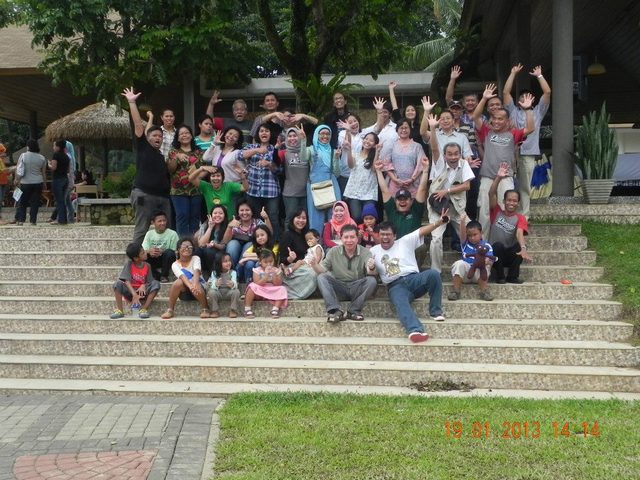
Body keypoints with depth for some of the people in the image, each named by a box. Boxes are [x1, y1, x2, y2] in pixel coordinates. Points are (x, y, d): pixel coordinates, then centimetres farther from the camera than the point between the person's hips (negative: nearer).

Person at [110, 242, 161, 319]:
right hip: (130, 291, -2)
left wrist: (143, 286, -25)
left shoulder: (147, 266, 0)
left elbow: (149, 282, -1)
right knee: (118, 284, -28)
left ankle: (144, 309, -26)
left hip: (142, 292, 2)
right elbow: (127, 281, -19)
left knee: (156, 284, -24)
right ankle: (119, 310, -25)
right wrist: (134, 294, -33)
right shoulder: (129, 264, -9)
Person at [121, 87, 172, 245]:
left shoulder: (162, 156, 22)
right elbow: (137, 124, -3)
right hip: (144, 195, -7)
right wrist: (132, 103, -7)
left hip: (163, 197, 7)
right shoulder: (143, 147, 5)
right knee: (141, 230, -8)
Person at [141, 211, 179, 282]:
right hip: (153, 261, 2)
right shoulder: (149, 233, 3)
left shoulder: (172, 234, -8)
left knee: (169, 253, -34)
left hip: (165, 260, -2)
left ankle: (164, 276, -11)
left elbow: (174, 252, -11)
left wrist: (161, 252, -28)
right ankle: (157, 275, -12)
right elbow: (143, 250, -5)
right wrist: (149, 251, -29)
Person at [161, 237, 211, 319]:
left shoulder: (195, 258, -8)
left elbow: (197, 272, -28)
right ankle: (169, 310, -20)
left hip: (199, 286, -1)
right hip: (184, 292, 1)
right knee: (178, 282, -31)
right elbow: (182, 276, -27)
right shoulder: (175, 264, -7)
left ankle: (204, 309, -15)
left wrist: (194, 285, -49)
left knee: (196, 285, -36)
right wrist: (190, 286, -48)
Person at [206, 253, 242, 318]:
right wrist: (216, 284, -42)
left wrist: (232, 285, -48)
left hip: (229, 292, 0)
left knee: (236, 292, -30)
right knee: (211, 292, -30)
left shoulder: (233, 272, -8)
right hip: (218, 292, 0)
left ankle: (233, 310, -12)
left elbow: (235, 284, -22)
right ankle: (215, 311, -11)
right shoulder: (214, 273, -7)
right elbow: (212, 286, -17)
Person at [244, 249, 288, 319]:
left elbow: (278, 284, -9)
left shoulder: (276, 270, -1)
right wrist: (266, 275, -26)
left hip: (273, 292, 2)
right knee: (252, 286, -31)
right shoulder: (257, 270, -6)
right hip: (259, 293, -1)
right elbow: (257, 284, -18)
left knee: (282, 289, -24)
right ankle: (247, 309, -26)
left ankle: (275, 309, -25)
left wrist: (274, 274, -22)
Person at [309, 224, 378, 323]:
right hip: (339, 289, 1)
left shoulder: (365, 252, -2)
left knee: (372, 281, -28)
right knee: (322, 277, -22)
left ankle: (353, 311, -24)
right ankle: (335, 311, -33)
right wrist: (315, 265, -24)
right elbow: (322, 270, -1)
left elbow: (372, 273, -16)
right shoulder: (333, 252, 4)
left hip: (357, 290, -1)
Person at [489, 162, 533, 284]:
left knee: (520, 245, -28)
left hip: (510, 254, 1)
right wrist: (498, 177, -29)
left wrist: (523, 249, -40)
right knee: (498, 245, -32)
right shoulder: (497, 212, 1)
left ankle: (512, 276, -13)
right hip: (495, 253, -1)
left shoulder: (520, 218, -1)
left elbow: (519, 233, -20)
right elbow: (492, 194, -14)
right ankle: (499, 276, -15)